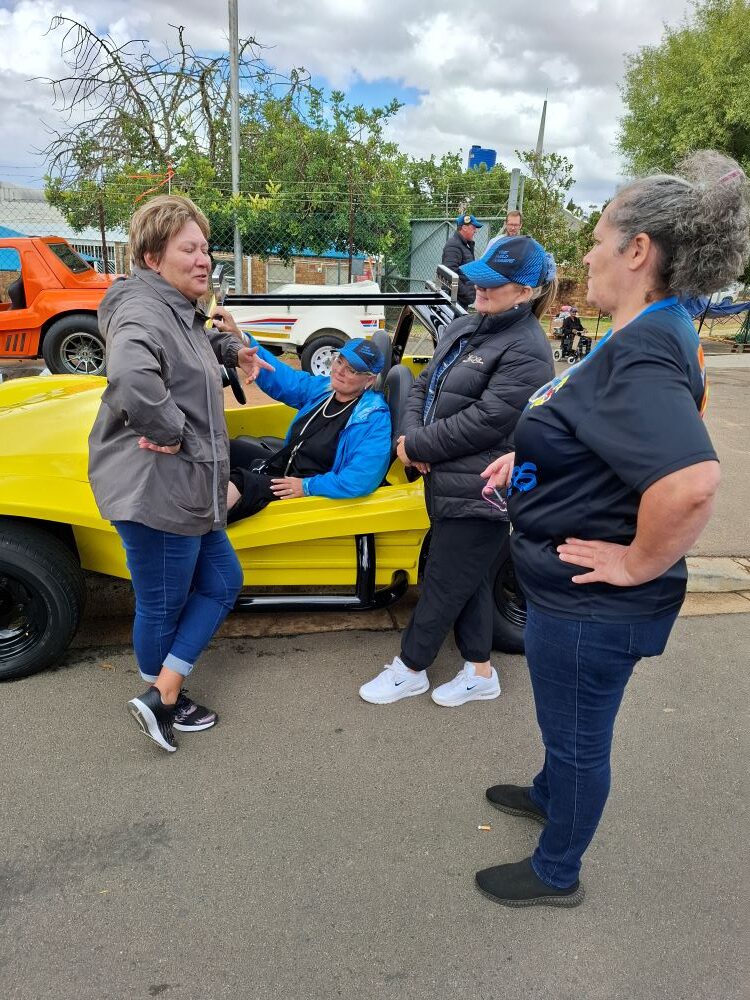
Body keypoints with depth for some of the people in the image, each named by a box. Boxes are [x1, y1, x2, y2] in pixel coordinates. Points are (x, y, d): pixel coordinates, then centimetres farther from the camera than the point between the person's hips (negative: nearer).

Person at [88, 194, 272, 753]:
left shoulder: (180, 312, 14)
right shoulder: (144, 310, -18)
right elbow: (131, 374, -41)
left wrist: (233, 349, 24)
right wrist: (168, 429, -27)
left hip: (186, 492, 11)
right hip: (153, 492, -11)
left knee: (222, 583, 17)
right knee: (164, 607, 7)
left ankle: (161, 697, 22)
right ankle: (164, 701, 31)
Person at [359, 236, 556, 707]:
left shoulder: (526, 351, -17)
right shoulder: (463, 328, 10)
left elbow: (484, 421, -22)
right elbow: (424, 385, 11)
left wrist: (415, 447, -15)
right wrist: (411, 435, -8)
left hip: (478, 492, -9)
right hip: (447, 481, 9)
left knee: (443, 584, 6)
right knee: (469, 579, 18)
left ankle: (409, 669, 26)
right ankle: (480, 673, 34)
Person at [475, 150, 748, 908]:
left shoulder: (642, 353, -29)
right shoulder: (648, 334, 3)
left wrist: (639, 564, -28)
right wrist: (530, 455, 9)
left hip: (589, 602, -10)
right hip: (575, 590, 10)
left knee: (577, 735, 14)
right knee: (568, 723, 31)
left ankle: (556, 873, 39)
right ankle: (549, 795, 59)